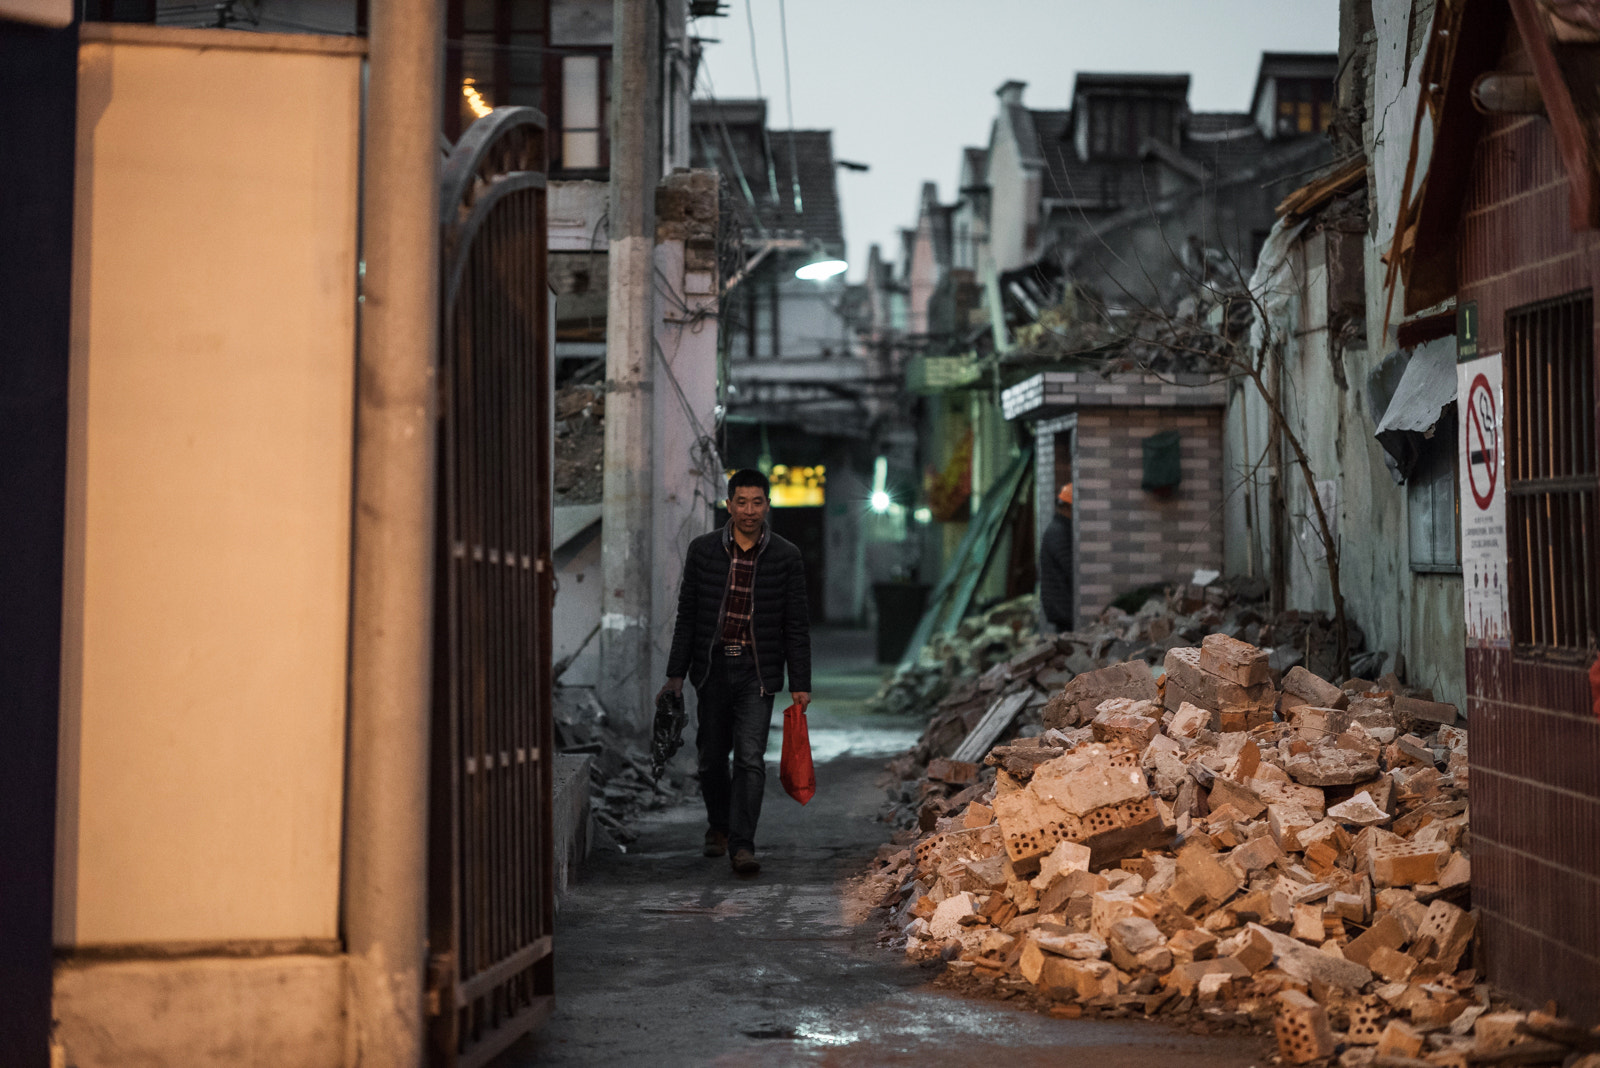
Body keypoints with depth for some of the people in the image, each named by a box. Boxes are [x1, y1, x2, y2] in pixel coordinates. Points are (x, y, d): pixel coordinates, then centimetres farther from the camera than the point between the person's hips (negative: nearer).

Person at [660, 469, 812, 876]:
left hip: (757, 673, -2)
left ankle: (742, 844, -9)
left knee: (750, 758, -12)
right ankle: (719, 826, 36)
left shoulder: (786, 557, -1)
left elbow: (796, 625, 1)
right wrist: (676, 673, 4)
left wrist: (800, 683, -3)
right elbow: (687, 615, 7)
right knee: (711, 757, 12)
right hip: (712, 668, 2)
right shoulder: (703, 550, 2)